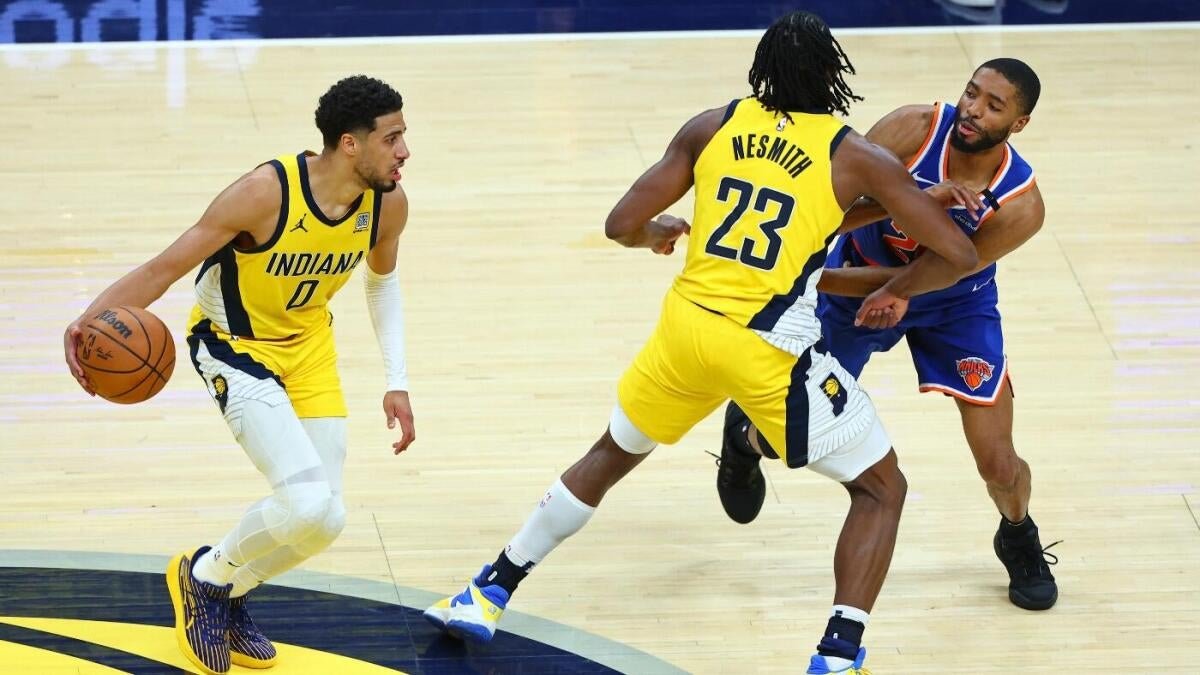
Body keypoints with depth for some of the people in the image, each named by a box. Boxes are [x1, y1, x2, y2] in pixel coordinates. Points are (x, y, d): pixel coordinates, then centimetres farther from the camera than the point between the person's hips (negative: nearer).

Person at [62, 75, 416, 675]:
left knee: (322, 518, 0)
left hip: (308, 347, 6)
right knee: (310, 506, -23)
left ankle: (225, 597, 29)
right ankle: (204, 576, 6)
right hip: (232, 343, -6)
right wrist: (88, 321, -44)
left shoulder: (388, 203, -13)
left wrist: (397, 381, 6)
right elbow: (165, 268, -29)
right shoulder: (266, 193, -31)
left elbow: (382, 280, 11)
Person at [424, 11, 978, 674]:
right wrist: (897, 292, 19)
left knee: (611, 453, 29)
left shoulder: (712, 127, 6)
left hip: (687, 323, 4)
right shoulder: (858, 158, -1)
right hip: (772, 348, -4)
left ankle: (486, 594, 35)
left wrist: (658, 233, 31)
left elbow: (622, 226, 8)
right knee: (881, 489, 12)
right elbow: (959, 255, 0)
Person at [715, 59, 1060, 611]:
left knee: (998, 464, -6)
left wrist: (815, 278, -32)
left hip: (955, 305, 0)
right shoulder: (913, 130, -30)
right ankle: (745, 435, 46)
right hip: (861, 279, 0)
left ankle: (1019, 540, 30)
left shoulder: (1020, 206, -31)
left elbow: (917, 280, -29)